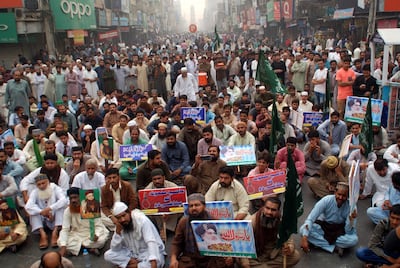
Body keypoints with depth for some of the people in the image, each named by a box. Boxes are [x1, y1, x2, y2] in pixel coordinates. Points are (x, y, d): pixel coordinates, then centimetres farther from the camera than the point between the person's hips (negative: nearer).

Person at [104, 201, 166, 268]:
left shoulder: (142, 220, -23)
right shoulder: (119, 226, -5)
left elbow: (151, 242, -34)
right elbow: (115, 249, -8)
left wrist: (153, 262, -49)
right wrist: (118, 231, -22)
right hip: (132, 253, 5)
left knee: (155, 262, -38)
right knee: (108, 255, -13)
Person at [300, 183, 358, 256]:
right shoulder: (326, 200, -24)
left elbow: (349, 232, -20)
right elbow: (310, 219, -28)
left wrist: (351, 219, -39)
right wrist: (304, 238, -40)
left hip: (339, 230, 0)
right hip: (323, 225, 0)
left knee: (354, 240, -32)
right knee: (303, 229, -29)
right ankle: (335, 248, -23)